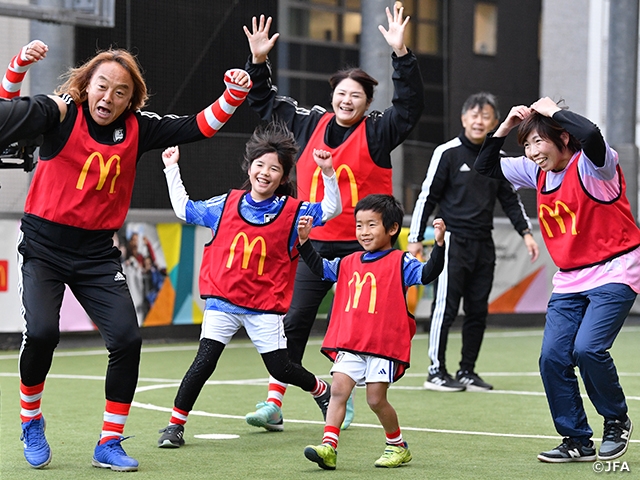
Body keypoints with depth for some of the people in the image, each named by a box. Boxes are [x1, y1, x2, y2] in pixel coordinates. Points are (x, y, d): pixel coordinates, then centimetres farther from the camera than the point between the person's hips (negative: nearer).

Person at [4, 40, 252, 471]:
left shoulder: (137, 128, 1)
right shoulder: (61, 113, -10)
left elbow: (198, 127, 4)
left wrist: (233, 96, -10)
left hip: (98, 254, 4)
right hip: (44, 246, -4)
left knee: (127, 339, -9)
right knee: (41, 330, -23)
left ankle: (109, 444, 6)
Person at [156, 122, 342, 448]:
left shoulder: (291, 212, -1)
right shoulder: (226, 205, 5)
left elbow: (331, 210, -5)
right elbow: (184, 210, 18)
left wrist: (328, 173, -18)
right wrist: (172, 169, 18)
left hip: (264, 306, -1)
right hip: (222, 301, 1)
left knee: (281, 369, 3)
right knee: (204, 361, -10)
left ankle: (321, 390, 34)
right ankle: (175, 424, -1)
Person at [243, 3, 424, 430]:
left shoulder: (376, 133, -3)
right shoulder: (311, 124, 8)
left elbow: (410, 105, -18)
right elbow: (266, 103, 18)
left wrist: (401, 54, -29)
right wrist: (259, 62, 5)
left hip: (360, 246, -3)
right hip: (315, 243, 3)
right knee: (294, 321, -1)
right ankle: (274, 401, 1)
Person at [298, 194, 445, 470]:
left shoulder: (400, 263, -3)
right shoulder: (349, 263, 14)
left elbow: (427, 274, -17)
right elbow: (321, 269, 26)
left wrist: (438, 243, -29)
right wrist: (304, 241, 17)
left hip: (385, 345, -5)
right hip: (350, 344, 5)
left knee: (376, 400, -1)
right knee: (338, 390, -8)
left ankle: (397, 446, 21)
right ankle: (328, 447, -12)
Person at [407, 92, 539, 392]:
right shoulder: (447, 153, -4)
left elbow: (510, 199, 19)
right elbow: (427, 196, -3)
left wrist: (526, 232, 8)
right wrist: (415, 238, -5)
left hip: (483, 244, 5)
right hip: (453, 241, -5)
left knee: (478, 310, 6)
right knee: (445, 308, -7)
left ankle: (467, 371, 15)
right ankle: (436, 372, 0)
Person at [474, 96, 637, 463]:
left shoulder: (591, 165, -15)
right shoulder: (537, 171, 6)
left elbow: (591, 135, -40)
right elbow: (486, 167, 17)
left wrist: (554, 111, -23)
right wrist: (506, 126, 2)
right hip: (569, 281, 7)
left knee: (588, 348, -23)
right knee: (552, 358, -4)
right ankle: (578, 442, 9)